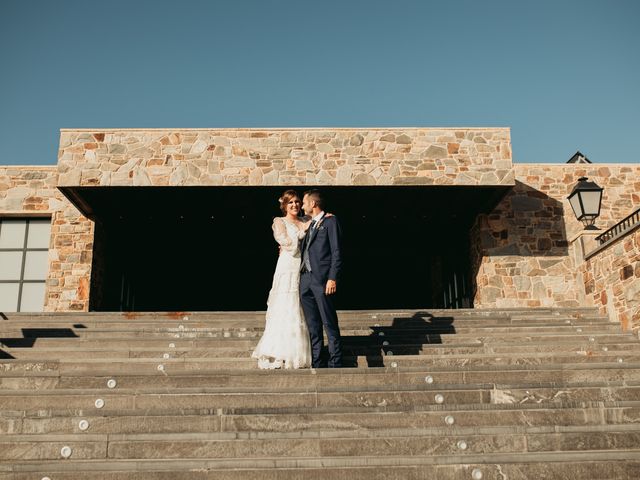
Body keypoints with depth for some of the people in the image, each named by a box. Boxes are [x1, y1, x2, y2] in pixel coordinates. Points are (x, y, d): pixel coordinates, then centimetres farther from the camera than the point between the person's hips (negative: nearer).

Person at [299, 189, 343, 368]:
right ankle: (315, 363, 18)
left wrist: (332, 278, -16)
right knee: (313, 326, 11)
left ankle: (335, 364, 5)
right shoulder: (309, 225, 21)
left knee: (330, 324, -2)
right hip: (305, 279, 8)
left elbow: (337, 252, -9)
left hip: (322, 279, -8)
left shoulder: (330, 221, -3)